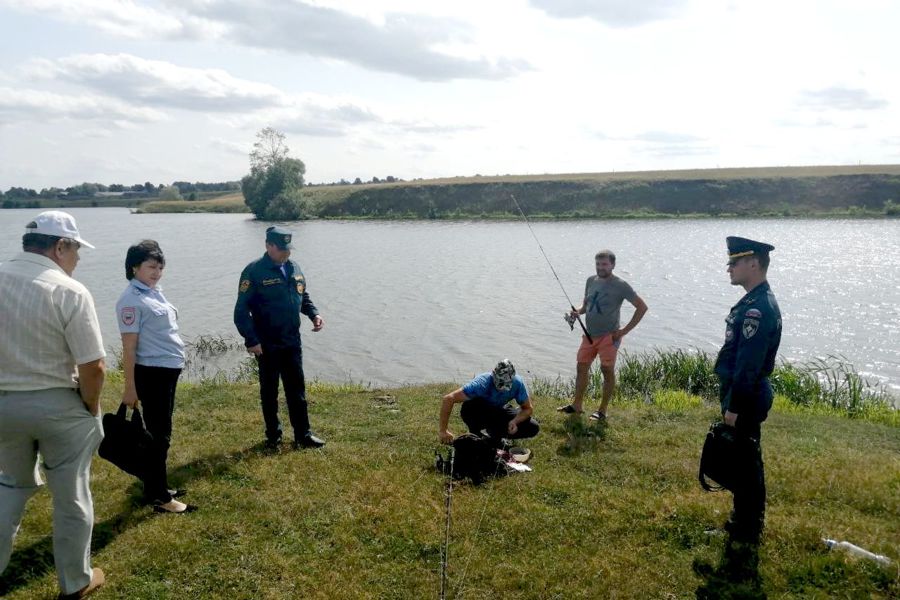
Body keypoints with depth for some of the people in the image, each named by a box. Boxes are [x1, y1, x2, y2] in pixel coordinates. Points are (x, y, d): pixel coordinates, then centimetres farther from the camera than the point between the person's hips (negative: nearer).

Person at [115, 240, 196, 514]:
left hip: (168, 371, 9)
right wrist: (130, 387, -17)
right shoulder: (132, 300, -16)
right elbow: (129, 347, -17)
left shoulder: (154, 293, 11)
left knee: (160, 432, 17)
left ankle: (155, 487, 30)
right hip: (151, 373, -9)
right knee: (159, 434, -1)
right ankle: (159, 497, 9)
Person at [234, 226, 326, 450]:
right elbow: (241, 310, -13)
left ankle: (303, 435, 18)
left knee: (297, 389, 9)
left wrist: (314, 314, -1)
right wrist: (251, 340, -18)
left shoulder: (294, 268, 7)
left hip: (292, 341, 5)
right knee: (269, 391, 9)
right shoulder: (254, 271, -12)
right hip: (267, 344, -5)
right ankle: (273, 436, 22)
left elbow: (304, 297, 19)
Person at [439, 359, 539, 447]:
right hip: (478, 415, -3)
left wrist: (515, 421, -31)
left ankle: (495, 438, 6)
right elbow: (448, 399, -38)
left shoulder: (518, 383, -24)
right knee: (469, 406, -39)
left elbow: (528, 409, -11)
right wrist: (443, 430, -37)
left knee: (533, 428, -16)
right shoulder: (482, 383, -35)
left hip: (498, 412, 3)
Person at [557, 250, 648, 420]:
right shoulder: (591, 281, 8)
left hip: (608, 336, -6)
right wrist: (577, 311, -5)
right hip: (589, 334, 6)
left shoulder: (620, 285, -10)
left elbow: (642, 307, -8)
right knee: (581, 367, 9)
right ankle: (577, 405, 21)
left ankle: (602, 411, 8)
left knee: (607, 370, -1)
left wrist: (625, 330, -11)